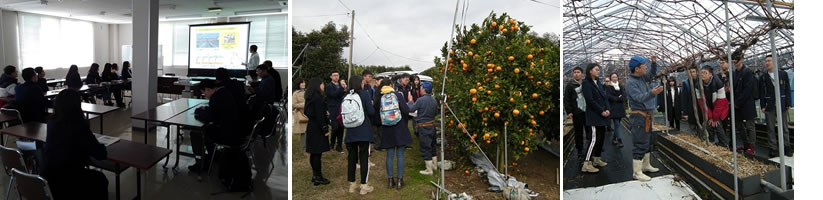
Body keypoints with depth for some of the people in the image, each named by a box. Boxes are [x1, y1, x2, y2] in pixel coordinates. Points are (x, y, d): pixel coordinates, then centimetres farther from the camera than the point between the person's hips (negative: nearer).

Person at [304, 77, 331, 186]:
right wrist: (325, 129, -16)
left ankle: (315, 175, 23)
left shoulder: (310, 98, 11)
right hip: (318, 129, -9)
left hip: (311, 127, 9)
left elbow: (306, 112, 17)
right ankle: (318, 177, 2)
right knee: (317, 153, -4)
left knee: (313, 153, 14)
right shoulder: (318, 98, -17)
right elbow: (320, 115, -20)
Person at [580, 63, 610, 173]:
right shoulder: (586, 83, -8)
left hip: (602, 116, 8)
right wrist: (601, 111, -14)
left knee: (601, 138, 11)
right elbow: (590, 100, -15)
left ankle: (597, 159, 24)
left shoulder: (599, 83, 15)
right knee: (594, 139, -10)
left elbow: (604, 97, 13)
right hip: (593, 116, -8)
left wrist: (608, 109, -3)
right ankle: (586, 164, -8)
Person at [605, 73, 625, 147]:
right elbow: (609, 96, -12)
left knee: (617, 124, 7)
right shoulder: (608, 87, -2)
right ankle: (619, 140, -14)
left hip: (620, 108, 5)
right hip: (613, 108, -5)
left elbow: (624, 96, 8)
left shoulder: (620, 86, 14)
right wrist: (618, 98, -8)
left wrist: (621, 98, -12)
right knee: (616, 124, -11)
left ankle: (614, 139, 19)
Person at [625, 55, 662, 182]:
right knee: (640, 144, -10)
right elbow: (639, 98, -27)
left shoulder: (642, 77, 10)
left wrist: (654, 63, 9)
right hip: (639, 116, -10)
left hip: (647, 116, 10)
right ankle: (637, 173, -6)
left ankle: (646, 165, 33)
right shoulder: (630, 82, -17)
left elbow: (652, 73, 27)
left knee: (648, 142, 20)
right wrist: (652, 93, -42)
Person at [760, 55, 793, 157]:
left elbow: (788, 89, 4)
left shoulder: (783, 74, 4)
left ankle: (786, 147, 17)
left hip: (782, 105, 0)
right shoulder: (763, 77, 4)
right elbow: (762, 93, 3)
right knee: (771, 128, 3)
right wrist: (762, 106, -3)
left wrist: (788, 103, -1)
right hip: (769, 106, 0)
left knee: (784, 127, 6)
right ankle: (773, 149, 9)